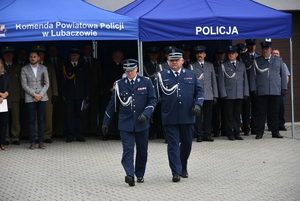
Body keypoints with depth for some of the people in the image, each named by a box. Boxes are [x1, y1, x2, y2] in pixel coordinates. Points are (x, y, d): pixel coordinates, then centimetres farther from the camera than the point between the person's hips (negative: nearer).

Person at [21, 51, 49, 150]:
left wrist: (40, 95, -6)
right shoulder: (24, 69, 5)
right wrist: (34, 94, -9)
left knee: (41, 119, 1)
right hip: (30, 98, -1)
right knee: (31, 120, -2)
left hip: (42, 97, 1)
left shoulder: (43, 68, 11)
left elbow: (47, 83, 7)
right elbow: (24, 84, -1)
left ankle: (41, 141, 4)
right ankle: (32, 142, 0)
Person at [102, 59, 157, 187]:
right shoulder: (119, 85, 5)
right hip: (125, 123, -1)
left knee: (142, 150, 8)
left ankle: (140, 174, 23)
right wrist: (106, 123, 9)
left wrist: (145, 114, -13)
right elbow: (112, 104, 9)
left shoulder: (146, 82, 4)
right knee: (128, 149, -13)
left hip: (142, 123, 1)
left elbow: (152, 100, 3)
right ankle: (130, 175, -22)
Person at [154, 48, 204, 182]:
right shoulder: (162, 76, 6)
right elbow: (155, 95, 7)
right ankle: (176, 172, -2)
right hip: (170, 118, -2)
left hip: (187, 117, 2)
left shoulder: (191, 75, 11)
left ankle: (183, 168, 31)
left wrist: (198, 104, -3)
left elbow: (199, 91, 13)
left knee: (187, 143, 10)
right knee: (173, 145, -4)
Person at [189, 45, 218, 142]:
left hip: (208, 96, 2)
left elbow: (214, 81, 16)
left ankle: (207, 135, 7)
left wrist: (215, 95, 10)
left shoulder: (210, 65, 17)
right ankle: (199, 135, 1)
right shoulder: (192, 66, 8)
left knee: (208, 116, 1)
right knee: (198, 116, -4)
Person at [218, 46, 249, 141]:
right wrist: (223, 94, -7)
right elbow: (221, 81, 1)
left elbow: (245, 80, 15)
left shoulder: (242, 65, 14)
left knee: (237, 114, 5)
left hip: (239, 94, 3)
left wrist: (246, 93, 7)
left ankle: (236, 133, 11)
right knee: (229, 114, -2)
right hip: (228, 95, -3)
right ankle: (229, 133, 4)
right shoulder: (223, 66, 4)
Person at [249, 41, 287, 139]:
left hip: (275, 91, 2)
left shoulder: (278, 60, 13)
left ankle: (275, 132, 11)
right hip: (261, 92, -1)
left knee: (274, 112, 3)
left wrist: (284, 88, 8)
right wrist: (253, 89, -1)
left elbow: (283, 75, 15)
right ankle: (259, 133, 2)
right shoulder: (256, 61, 9)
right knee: (261, 112, -3)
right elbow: (252, 76, 7)